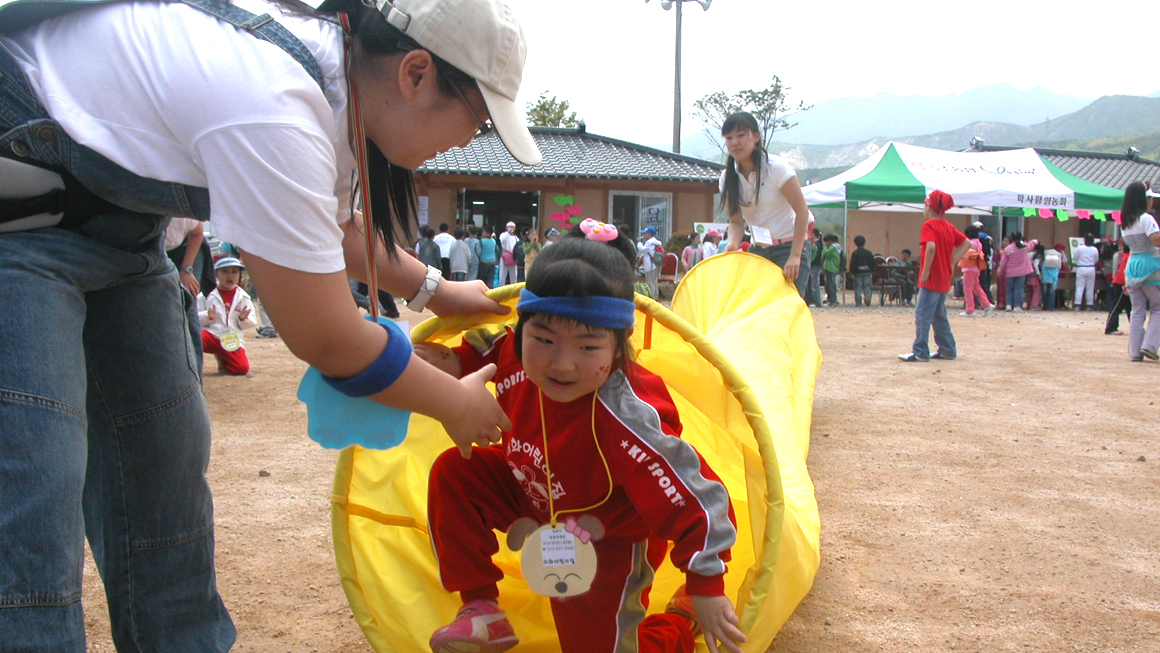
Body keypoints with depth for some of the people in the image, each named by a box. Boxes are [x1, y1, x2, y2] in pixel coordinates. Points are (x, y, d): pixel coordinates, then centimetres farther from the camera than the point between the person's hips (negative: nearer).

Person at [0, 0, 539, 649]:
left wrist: (434, 289, 18)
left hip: (112, 221, 10)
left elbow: (338, 226, 19)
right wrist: (457, 404, -10)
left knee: (163, 454, 10)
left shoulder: (333, 65, -3)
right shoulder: (271, 113, -33)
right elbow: (326, 339, -24)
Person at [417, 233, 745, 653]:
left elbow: (694, 500, -34)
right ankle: (480, 608, 4)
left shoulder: (629, 422, -41)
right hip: (534, 496, 6)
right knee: (453, 472, -11)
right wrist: (458, 362, -10)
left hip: (607, 541, -6)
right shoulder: (519, 360, -21)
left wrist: (707, 591, -28)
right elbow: (495, 349, 8)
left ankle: (685, 617, 26)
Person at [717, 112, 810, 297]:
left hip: (789, 247, -5)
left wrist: (795, 256, -20)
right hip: (758, 251, 5)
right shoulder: (728, 177, -1)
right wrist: (733, 243, -19)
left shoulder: (777, 167, -15)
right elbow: (736, 221, 3)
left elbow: (802, 211, -14)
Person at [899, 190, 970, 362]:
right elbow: (966, 243, 16)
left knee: (922, 315, -6)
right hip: (944, 280, 9)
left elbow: (931, 247, -28)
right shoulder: (948, 226, 11)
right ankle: (948, 350, 22)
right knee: (939, 315, 18)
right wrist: (952, 261, 9)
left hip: (931, 280, -9)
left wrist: (925, 271, -21)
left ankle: (920, 352, -7)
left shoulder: (929, 225, -13)